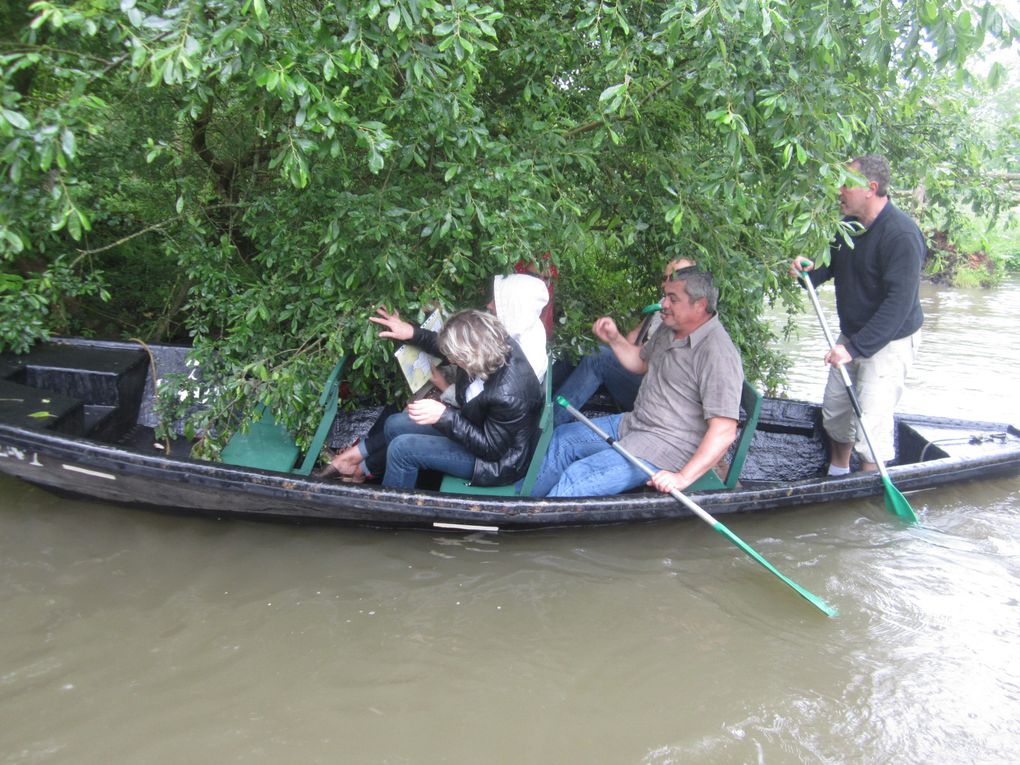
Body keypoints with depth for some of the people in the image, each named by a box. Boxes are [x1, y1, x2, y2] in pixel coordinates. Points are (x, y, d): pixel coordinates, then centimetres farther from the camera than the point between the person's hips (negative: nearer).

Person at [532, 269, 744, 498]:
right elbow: (641, 363, 25)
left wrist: (683, 477, -34)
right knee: (561, 438, 16)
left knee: (575, 480, -21)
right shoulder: (669, 329, 5)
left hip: (665, 448, -10)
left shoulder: (717, 355, -24)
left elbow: (724, 431, -27)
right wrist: (614, 339, 7)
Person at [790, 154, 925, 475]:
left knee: (870, 424, -10)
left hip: (889, 342, -9)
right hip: (852, 336, 9)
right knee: (834, 412, 17)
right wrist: (810, 271, -10)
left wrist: (855, 347, -32)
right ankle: (837, 474, 37)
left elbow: (898, 304, -29)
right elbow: (832, 265, 15)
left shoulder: (901, 235, -25)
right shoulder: (849, 224, 2)